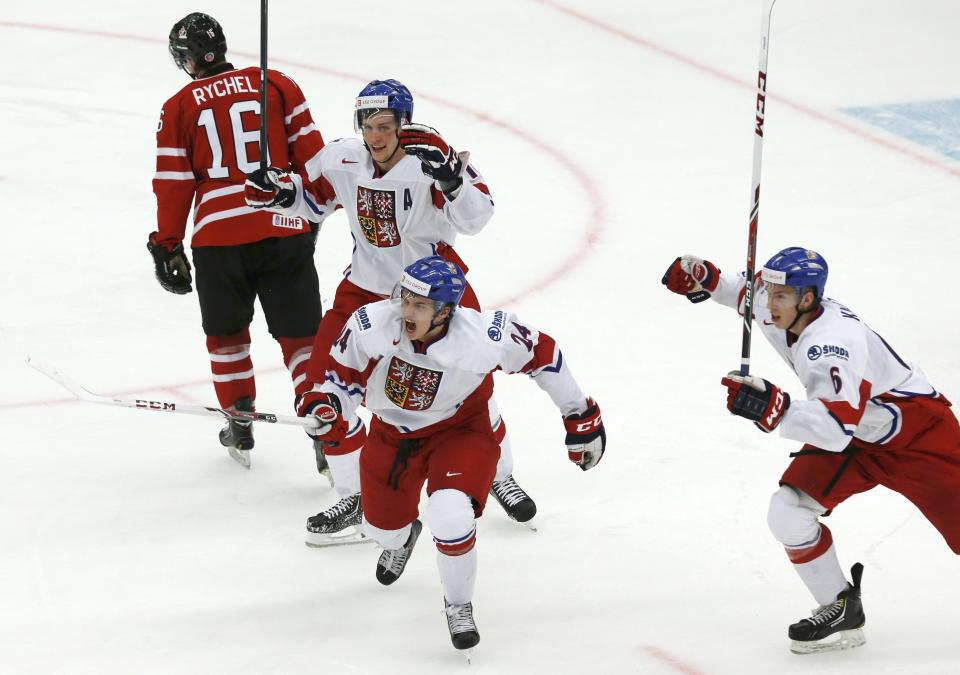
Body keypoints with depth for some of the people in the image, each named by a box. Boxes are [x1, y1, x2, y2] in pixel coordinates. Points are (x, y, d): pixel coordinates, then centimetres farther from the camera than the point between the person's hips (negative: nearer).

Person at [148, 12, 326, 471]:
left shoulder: (179, 108, 5)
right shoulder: (277, 86, 6)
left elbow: (173, 184, 3)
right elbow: (309, 152, 4)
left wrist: (167, 247, 10)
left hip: (218, 239, 0)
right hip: (284, 231, 0)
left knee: (226, 333, 21)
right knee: (300, 335, 6)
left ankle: (240, 428, 25)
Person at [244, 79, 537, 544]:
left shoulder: (431, 157, -21)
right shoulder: (341, 159, -9)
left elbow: (475, 218, -25)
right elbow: (313, 200, 9)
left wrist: (453, 182, -43)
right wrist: (278, 193, -10)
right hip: (367, 287, 3)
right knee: (326, 380, -6)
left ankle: (500, 476, 28)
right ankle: (353, 496, 6)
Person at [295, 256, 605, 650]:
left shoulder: (484, 337, -33)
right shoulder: (371, 325, -29)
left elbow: (541, 353, -15)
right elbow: (344, 374, -10)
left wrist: (581, 417, -7)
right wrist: (326, 404, -32)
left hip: (459, 431, -3)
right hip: (392, 433, 3)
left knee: (450, 515, -27)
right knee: (382, 528, 19)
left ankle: (459, 605, 3)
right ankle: (401, 537, 63)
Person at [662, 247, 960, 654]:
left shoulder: (832, 343, -35)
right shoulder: (784, 312, -10)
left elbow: (835, 429, -46)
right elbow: (755, 293, 16)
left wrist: (774, 410, -57)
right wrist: (707, 281, 0)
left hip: (918, 433, -8)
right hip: (857, 438, 8)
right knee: (787, 512, -9)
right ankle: (841, 611, 5)